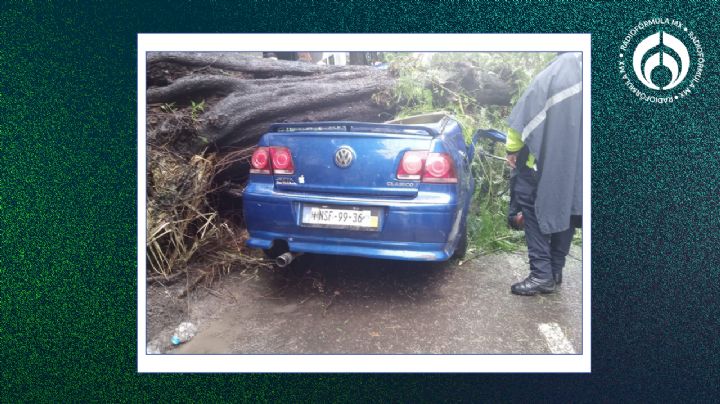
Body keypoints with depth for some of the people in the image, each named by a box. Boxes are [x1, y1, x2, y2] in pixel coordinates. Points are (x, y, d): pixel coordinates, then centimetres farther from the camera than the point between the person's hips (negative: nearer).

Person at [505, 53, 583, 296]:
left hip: (547, 159, -5)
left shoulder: (559, 70, -8)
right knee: (567, 210, 14)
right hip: (577, 165, 5)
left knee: (535, 210, 3)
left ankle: (542, 274, -3)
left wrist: (512, 149, 2)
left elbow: (524, 114, -8)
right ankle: (555, 271, 20)